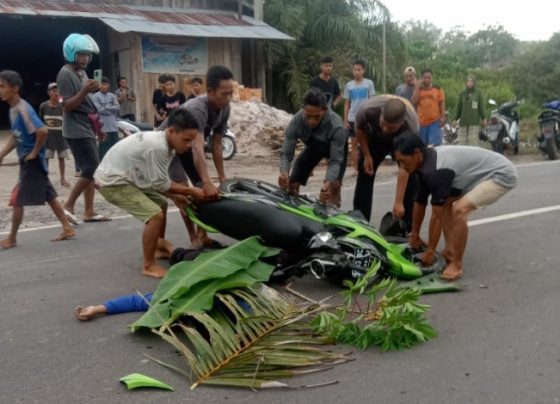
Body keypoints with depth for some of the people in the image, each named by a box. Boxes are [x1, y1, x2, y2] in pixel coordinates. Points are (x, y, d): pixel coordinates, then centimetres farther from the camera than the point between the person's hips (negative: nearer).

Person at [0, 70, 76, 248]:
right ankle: (67, 228, 20)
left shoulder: (23, 109, -20)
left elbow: (42, 131, -32)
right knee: (49, 196, 13)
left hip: (32, 162, -9)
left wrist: (34, 152, -20)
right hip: (26, 161, 9)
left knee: (17, 200, -1)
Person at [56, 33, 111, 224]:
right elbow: (67, 106, -18)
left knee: (91, 170, 8)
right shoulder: (66, 74, -13)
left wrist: (98, 126, 20)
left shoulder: (82, 72, 15)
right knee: (92, 169, -11)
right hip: (77, 130, -9)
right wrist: (85, 91, -29)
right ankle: (68, 206, 0)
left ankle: (89, 211, 12)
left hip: (87, 129, 9)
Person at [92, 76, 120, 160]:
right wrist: (112, 110, -3)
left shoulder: (112, 96, 14)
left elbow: (118, 108, 2)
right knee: (104, 150, -2)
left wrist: (107, 107, -8)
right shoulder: (95, 96, -3)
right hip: (103, 127, -5)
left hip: (114, 126, 6)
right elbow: (99, 110, -12)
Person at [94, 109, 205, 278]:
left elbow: (157, 180, 7)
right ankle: (149, 265, -5)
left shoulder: (163, 142, 0)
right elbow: (161, 184, -21)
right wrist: (191, 191, -13)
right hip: (112, 181, -10)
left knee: (161, 204, 22)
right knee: (155, 215, -18)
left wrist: (175, 197, -4)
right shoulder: (157, 147, -29)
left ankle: (159, 248, 36)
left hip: (127, 177, 10)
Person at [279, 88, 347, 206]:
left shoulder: (336, 126, -43)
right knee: (292, 183, -3)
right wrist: (284, 172, -52)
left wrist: (328, 182, -59)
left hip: (337, 148, -3)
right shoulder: (296, 122, -35)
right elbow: (286, 153, -30)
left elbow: (336, 160, -39)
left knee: (334, 185, -25)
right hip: (313, 147, 3)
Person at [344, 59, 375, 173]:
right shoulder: (349, 85, 5)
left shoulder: (369, 83, -2)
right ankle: (356, 168, 12)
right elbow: (347, 104, 9)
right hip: (352, 119, 2)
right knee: (354, 144, 5)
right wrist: (345, 120, 3)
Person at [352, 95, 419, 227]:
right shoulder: (369, 110, -41)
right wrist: (366, 155, -14)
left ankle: (408, 227, -3)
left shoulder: (410, 128, -43)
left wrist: (399, 202, -40)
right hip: (375, 137, 1)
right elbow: (359, 128, -14)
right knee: (365, 175, -7)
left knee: (410, 178, -13)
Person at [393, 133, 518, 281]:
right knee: (445, 203, 9)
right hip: (486, 174, 10)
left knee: (460, 210, -25)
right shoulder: (427, 163, 0)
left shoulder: (437, 170, -29)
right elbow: (420, 202, 11)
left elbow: (437, 215, -24)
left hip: (502, 175, -10)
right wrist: (415, 235, 19)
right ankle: (449, 251, 12)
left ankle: (456, 265, -11)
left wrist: (430, 251, -15)